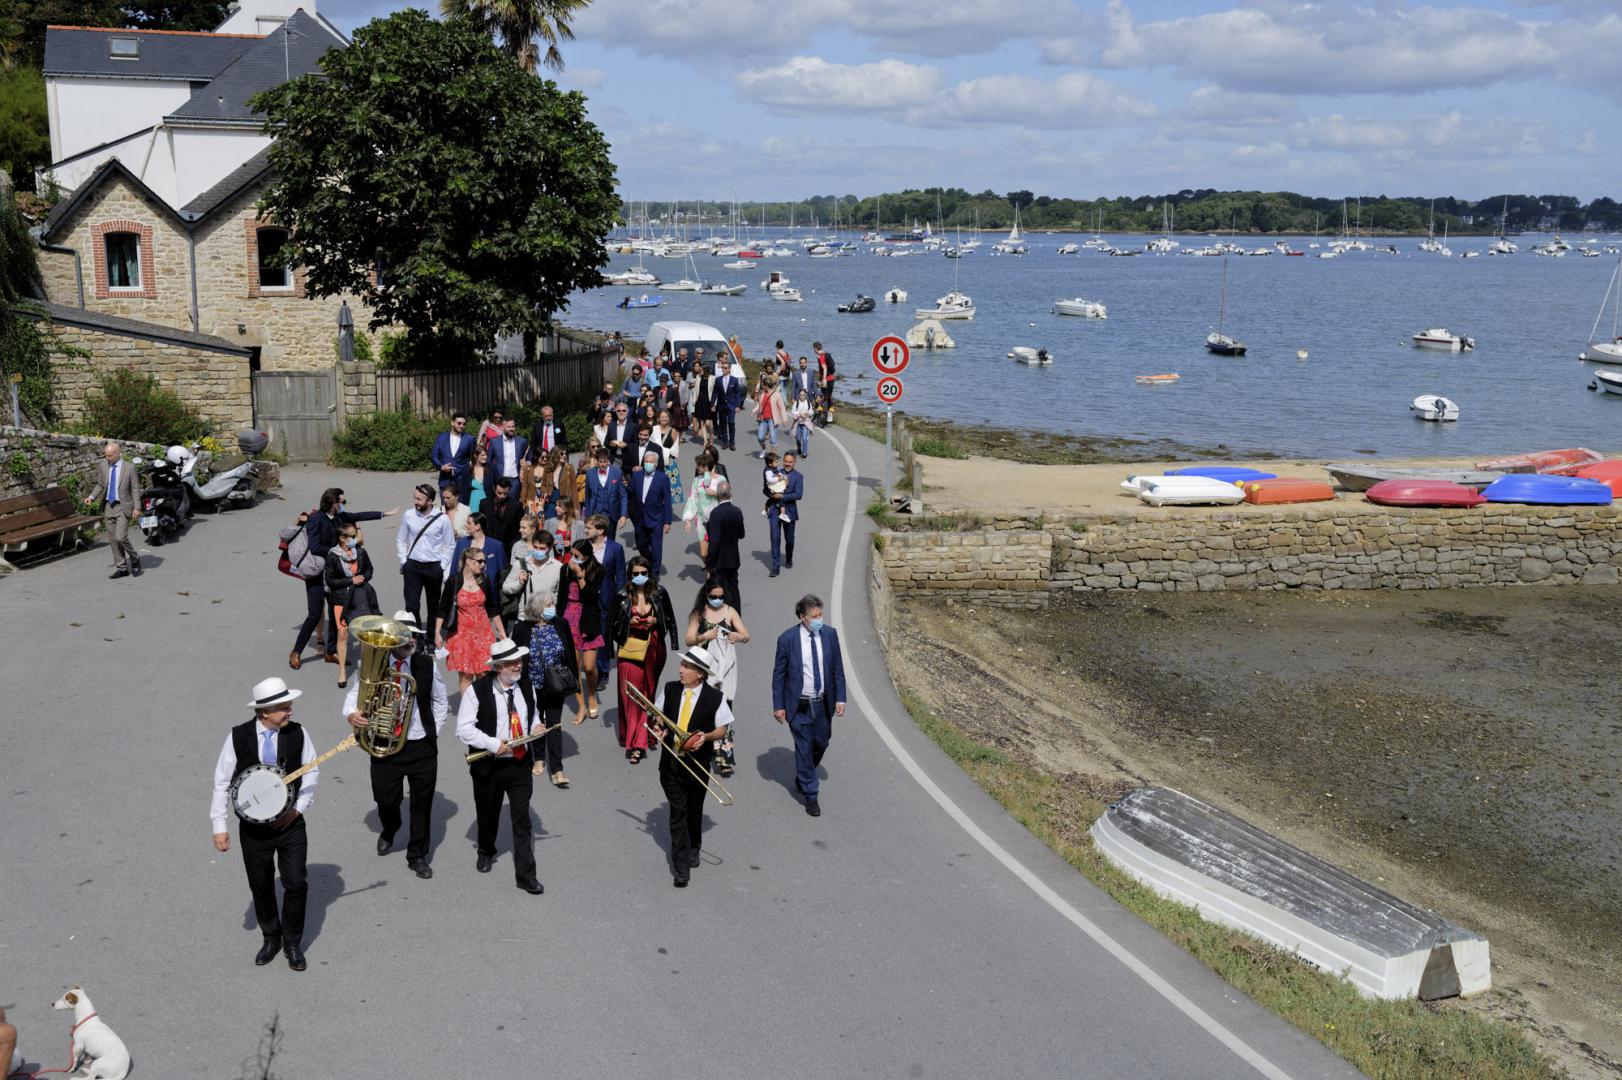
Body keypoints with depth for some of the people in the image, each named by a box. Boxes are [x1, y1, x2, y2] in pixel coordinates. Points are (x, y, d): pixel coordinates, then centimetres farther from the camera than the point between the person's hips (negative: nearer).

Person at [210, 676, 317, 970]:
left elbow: (311, 771, 3)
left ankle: (293, 943, 21)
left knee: (296, 885, 1)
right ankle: (271, 938, 35)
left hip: (290, 824, 0)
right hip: (253, 828, 0)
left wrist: (299, 807, -7)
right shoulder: (238, 737, -12)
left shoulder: (296, 733, -9)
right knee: (261, 887, 14)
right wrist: (219, 826, -7)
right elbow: (222, 781, -5)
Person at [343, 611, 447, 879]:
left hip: (422, 746, 1)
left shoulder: (427, 663, -2)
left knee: (422, 802, 6)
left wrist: (434, 733, 4)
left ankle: (417, 856, 23)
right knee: (386, 799, 9)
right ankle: (388, 833, 46)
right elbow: (355, 693, 2)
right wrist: (351, 714, -19)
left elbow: (440, 702, 9)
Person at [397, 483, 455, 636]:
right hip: (412, 566, 1)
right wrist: (403, 561, 2)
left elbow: (450, 546, -1)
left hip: (434, 567, -1)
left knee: (433, 606, 12)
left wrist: (442, 566, -5)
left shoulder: (442, 519, -10)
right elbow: (401, 540, 8)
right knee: (411, 606, -6)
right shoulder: (409, 515, -4)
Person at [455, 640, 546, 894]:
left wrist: (535, 725, -3)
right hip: (489, 766, -2)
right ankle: (486, 852, 46)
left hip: (520, 763, 2)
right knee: (488, 814, 18)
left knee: (522, 820, -1)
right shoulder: (478, 690, -14)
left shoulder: (526, 687, 2)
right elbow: (464, 728, -15)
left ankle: (526, 875, 3)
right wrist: (493, 744, -23)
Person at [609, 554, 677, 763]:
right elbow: (613, 625, 5)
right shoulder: (622, 597, -2)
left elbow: (670, 619, 9)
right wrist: (629, 623, -12)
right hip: (630, 650, -2)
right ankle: (634, 744, -2)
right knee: (632, 696, -6)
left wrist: (655, 621, -9)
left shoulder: (659, 593, 1)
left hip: (654, 649, 2)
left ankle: (638, 740, 23)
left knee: (649, 693, 10)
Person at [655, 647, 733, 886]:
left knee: (694, 810, 17)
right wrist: (659, 726, -7)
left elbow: (723, 728, -3)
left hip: (697, 762, -1)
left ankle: (693, 850, 42)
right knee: (677, 811, -3)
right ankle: (681, 866, -1)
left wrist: (706, 737, -21)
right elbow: (659, 714, 14)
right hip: (671, 760, 1)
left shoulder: (715, 697, -11)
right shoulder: (670, 689, -2)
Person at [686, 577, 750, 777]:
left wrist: (739, 637, -24)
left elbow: (746, 636, -1)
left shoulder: (730, 612, 4)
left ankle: (724, 757, -6)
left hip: (725, 666, -1)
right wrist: (704, 637, -20)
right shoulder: (698, 613, 4)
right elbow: (689, 640, 0)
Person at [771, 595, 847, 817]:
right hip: (799, 706, -4)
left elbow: (837, 669, 4)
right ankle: (810, 795, 13)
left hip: (823, 704, 4)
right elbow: (779, 674, -5)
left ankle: (803, 777, 44)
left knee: (821, 744, 17)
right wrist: (778, 706, -5)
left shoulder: (830, 634, -4)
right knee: (804, 748, 1)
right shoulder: (787, 639, -13)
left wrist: (840, 698, 1)